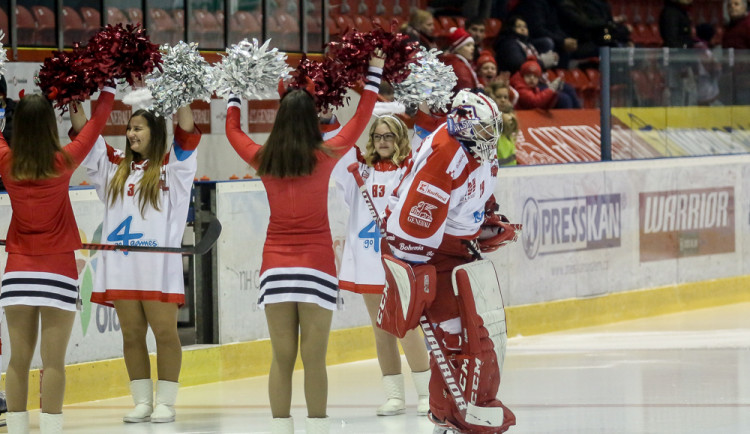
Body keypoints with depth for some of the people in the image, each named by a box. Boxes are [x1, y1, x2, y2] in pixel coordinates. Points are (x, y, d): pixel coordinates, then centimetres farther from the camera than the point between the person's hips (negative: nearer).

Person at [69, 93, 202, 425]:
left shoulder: (171, 166, 3)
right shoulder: (116, 167, 14)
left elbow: (186, 131, -9)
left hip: (159, 267, -4)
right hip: (121, 266, 4)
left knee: (165, 333, -1)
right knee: (132, 335, 6)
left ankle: (166, 402, 3)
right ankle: (142, 402, 12)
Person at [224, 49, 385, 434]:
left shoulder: (263, 160, 1)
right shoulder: (324, 157, -5)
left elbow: (232, 130, 20)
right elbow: (360, 120, 8)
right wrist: (374, 74, 17)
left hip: (275, 265, 2)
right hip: (316, 264, -2)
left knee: (282, 358, 4)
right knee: (314, 359, -2)